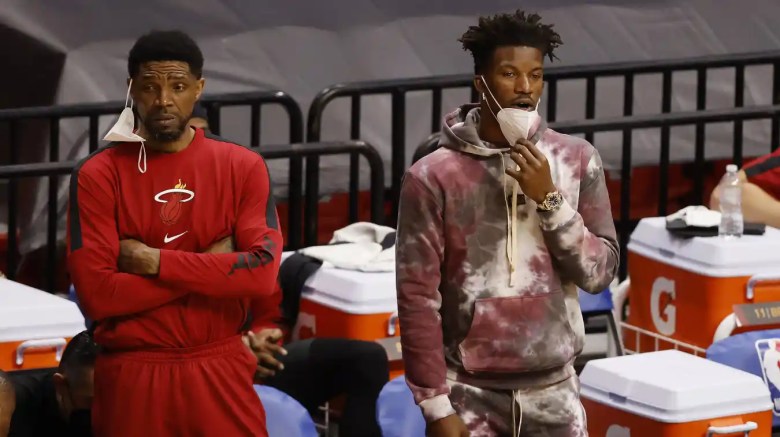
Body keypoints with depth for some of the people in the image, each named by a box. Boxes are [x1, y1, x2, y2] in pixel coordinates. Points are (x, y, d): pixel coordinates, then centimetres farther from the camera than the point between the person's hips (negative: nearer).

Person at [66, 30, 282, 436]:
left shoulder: (243, 167, 1)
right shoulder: (97, 176, -4)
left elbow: (263, 273, -11)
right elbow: (96, 295, -13)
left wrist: (155, 262, -14)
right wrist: (211, 267, -12)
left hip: (222, 371, 1)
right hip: (132, 376, -1)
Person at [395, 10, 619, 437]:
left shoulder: (577, 160, 2)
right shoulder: (434, 176, -8)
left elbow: (599, 273, -1)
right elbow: (418, 297, -7)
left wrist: (549, 198, -14)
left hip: (553, 391, 3)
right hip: (470, 395, -3)